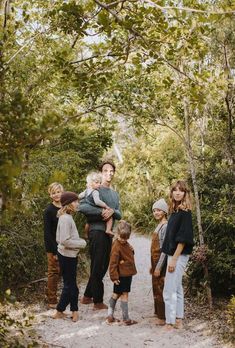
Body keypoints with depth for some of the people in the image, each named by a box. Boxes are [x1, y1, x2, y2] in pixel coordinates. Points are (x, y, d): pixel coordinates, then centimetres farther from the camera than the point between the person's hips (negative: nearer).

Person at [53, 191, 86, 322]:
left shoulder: (67, 217, 9)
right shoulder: (66, 219, -20)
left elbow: (59, 238, 12)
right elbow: (65, 241, -26)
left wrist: (79, 241, 6)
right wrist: (82, 243, -16)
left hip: (70, 255, 10)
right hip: (67, 256, -10)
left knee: (71, 284, 13)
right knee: (70, 285, 2)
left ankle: (74, 311, 20)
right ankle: (59, 312, 15)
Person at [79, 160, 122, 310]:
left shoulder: (115, 194, 18)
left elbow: (119, 215, 10)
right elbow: (82, 206, -21)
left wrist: (112, 211, -12)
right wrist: (101, 211, -21)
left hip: (108, 233, 8)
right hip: (97, 231, -8)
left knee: (103, 267, 14)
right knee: (97, 267, -2)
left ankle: (87, 296, 27)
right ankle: (98, 302, 7)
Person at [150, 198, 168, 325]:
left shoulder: (165, 226, -15)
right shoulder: (159, 225, 13)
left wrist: (158, 267, -20)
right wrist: (152, 266, 18)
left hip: (161, 262, -9)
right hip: (155, 262, 9)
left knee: (160, 290, -4)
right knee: (156, 289, 16)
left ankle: (162, 318, 4)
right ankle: (158, 313, 26)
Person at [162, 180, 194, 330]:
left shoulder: (185, 212, -14)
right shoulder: (175, 211, 11)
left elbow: (183, 238, -18)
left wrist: (174, 259, -20)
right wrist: (172, 258, 12)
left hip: (179, 256, -9)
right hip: (173, 255, 9)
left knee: (169, 291, -5)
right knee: (177, 289, 15)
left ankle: (170, 324, 2)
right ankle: (178, 321, 24)